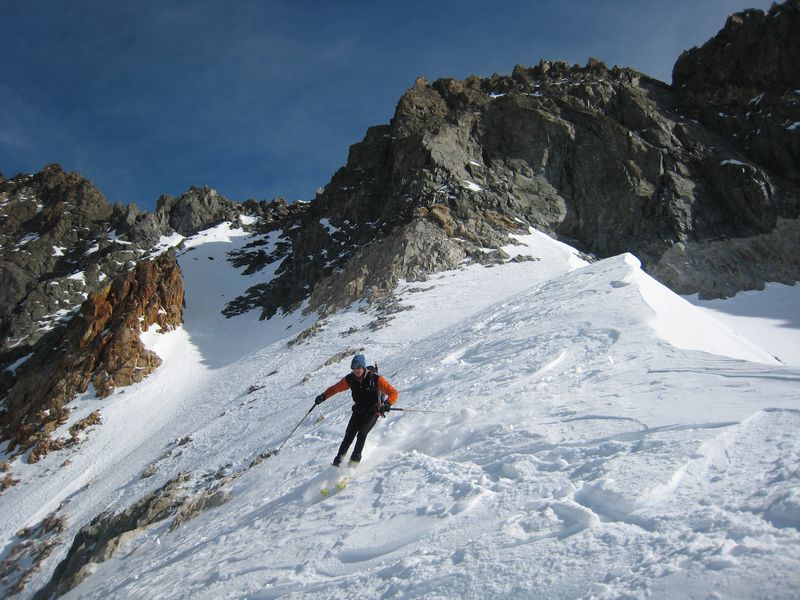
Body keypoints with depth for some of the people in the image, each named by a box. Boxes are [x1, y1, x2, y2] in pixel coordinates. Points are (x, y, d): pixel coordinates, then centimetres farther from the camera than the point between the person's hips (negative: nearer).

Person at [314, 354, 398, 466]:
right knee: (349, 434, -10)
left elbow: (393, 392, -21)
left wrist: (387, 404, -40)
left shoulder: (375, 378, -20)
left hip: (373, 411, -3)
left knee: (362, 433, -21)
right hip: (358, 410, 3)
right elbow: (335, 388, 6)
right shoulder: (350, 379, -8)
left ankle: (355, 458, -11)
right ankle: (339, 458, 1)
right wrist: (323, 396, -10)